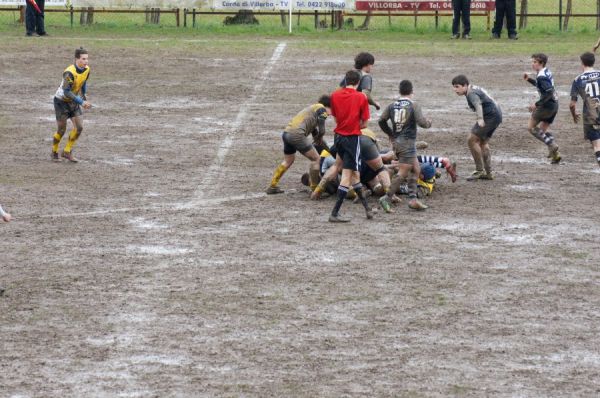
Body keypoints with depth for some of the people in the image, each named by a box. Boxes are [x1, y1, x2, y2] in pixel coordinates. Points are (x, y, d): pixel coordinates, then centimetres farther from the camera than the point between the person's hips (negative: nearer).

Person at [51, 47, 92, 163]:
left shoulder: (86, 69, -7)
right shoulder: (69, 73, -30)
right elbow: (67, 92, -34)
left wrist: (84, 97, 14)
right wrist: (81, 102, -37)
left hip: (73, 101, 7)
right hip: (61, 101, -6)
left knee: (79, 127, -3)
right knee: (61, 130, 0)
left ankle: (67, 152, 11)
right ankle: (54, 152, 23)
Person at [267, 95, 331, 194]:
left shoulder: (313, 107, 27)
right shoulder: (321, 109, -2)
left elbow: (313, 129, 29)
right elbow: (321, 130, -10)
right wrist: (319, 138, 8)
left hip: (286, 133, 9)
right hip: (297, 134, -9)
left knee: (288, 161, 26)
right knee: (315, 158, -1)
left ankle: (272, 186, 29)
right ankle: (314, 189, 2)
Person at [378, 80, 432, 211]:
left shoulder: (392, 106, 6)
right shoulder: (414, 105, -9)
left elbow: (381, 121, 7)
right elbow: (421, 122, -17)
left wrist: (390, 134, 21)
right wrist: (428, 123, 6)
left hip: (396, 142, 7)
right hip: (408, 142, -7)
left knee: (416, 169, 17)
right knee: (403, 173, -6)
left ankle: (413, 199, 12)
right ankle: (387, 198, -14)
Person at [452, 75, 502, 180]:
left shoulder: (471, 93, -17)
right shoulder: (475, 89, 15)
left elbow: (478, 104, -36)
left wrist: (480, 119, -50)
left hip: (490, 116, -11)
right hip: (496, 115, 11)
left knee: (472, 140, -11)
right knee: (483, 142, 18)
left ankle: (479, 170, -6)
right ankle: (488, 173, 20)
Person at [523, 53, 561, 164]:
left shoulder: (541, 77, -19)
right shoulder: (546, 72, 11)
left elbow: (549, 92, -28)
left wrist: (537, 104, -25)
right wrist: (529, 79, 19)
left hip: (547, 105, -10)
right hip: (554, 105, 10)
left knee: (531, 127, 1)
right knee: (543, 129, 20)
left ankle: (552, 145, -8)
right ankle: (555, 154, 11)